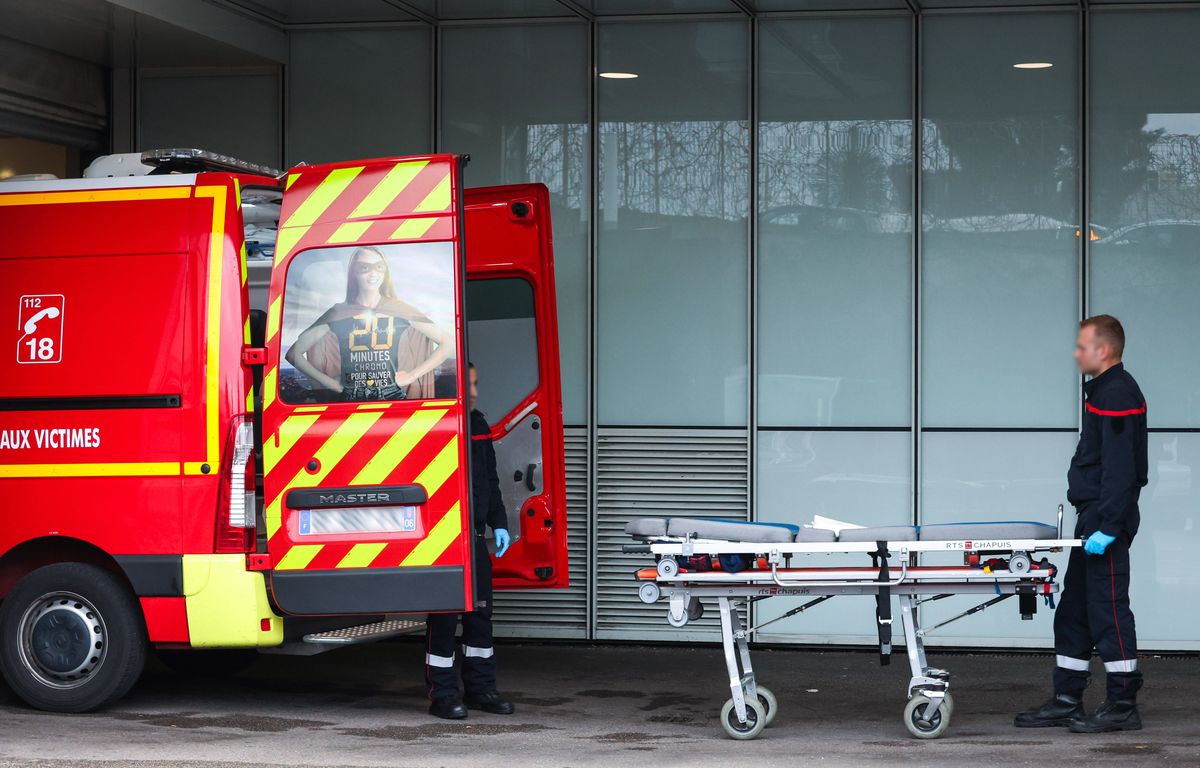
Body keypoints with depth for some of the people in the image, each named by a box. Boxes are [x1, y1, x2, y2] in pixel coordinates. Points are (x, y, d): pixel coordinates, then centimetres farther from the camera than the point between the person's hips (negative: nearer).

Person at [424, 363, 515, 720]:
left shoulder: (479, 426, 14)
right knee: (443, 615, -2)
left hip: (474, 536, 7)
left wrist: (499, 524, 15)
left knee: (480, 611, 11)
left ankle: (481, 689, 20)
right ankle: (442, 694, 5)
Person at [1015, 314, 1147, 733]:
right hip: (1093, 516, 11)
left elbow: (1120, 469, -22)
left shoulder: (1117, 394, -16)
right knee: (1073, 610, 13)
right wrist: (1093, 521, 18)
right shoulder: (1103, 390, 17)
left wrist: (1107, 526, -24)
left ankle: (1123, 705, -2)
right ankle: (1067, 701, 18)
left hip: (1107, 519, -11)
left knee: (1107, 608, -7)